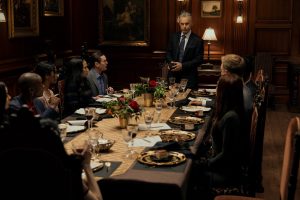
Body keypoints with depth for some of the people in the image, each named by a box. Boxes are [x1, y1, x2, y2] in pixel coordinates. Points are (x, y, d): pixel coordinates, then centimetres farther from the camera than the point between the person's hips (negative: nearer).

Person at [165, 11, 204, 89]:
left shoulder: (197, 40, -4)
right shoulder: (173, 37, 9)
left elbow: (199, 60, -7)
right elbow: (168, 52, 14)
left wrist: (182, 65, -16)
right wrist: (171, 62, -8)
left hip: (189, 77, -3)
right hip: (173, 74, 3)